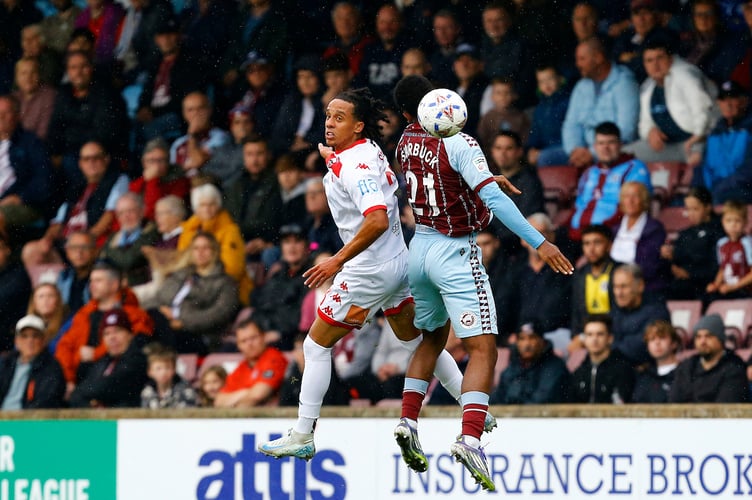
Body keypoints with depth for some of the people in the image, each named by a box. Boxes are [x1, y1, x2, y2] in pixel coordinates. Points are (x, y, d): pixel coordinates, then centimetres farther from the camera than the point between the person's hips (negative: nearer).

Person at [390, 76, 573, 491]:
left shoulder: (405, 143, 3)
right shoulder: (457, 144, -19)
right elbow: (493, 199, -26)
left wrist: (484, 177, 6)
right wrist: (539, 243, -26)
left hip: (419, 249, 7)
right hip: (455, 253, -7)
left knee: (432, 338, 26)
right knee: (483, 349, -10)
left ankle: (408, 421, 17)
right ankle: (470, 438, -27)